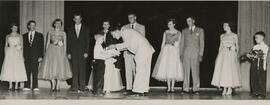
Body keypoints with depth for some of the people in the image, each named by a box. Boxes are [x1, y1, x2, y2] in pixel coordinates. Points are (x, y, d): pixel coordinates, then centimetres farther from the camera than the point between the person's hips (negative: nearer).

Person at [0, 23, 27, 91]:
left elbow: (22, 46, 8)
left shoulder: (20, 36, 9)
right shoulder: (8, 36, 11)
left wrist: (22, 55, 0)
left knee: (18, 69, -6)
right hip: (10, 53, 0)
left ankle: (16, 86, -2)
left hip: (18, 53, 0)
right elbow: (6, 46, 10)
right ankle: (10, 86, 0)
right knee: (9, 69, -6)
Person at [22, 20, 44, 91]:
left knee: (35, 71, -5)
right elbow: (23, 47, 12)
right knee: (27, 72, -1)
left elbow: (41, 46, 5)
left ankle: (35, 87, -4)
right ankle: (27, 86, 2)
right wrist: (23, 56, 2)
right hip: (27, 57, 2)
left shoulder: (40, 35, 10)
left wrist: (41, 56, -4)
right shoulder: (24, 36, 14)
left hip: (35, 56, -1)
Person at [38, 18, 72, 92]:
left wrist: (64, 52, -2)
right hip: (51, 50, 0)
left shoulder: (63, 33, 9)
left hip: (60, 51, 0)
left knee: (60, 68, -5)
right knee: (51, 68, -6)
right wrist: (46, 51, 0)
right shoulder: (50, 32, 9)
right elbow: (47, 42, 9)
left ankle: (58, 86, 0)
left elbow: (65, 44, 7)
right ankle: (53, 86, 0)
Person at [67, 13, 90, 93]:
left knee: (82, 70, -3)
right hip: (73, 53, 2)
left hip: (82, 52, -1)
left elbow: (87, 41, 3)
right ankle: (74, 88, -1)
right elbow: (69, 42, 11)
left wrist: (86, 52, -6)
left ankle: (82, 88, 0)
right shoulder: (70, 30, 14)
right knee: (74, 71, -2)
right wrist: (68, 53, 2)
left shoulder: (86, 29, 9)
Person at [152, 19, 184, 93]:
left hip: (175, 51, -1)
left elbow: (178, 44, 4)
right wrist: (161, 53, -1)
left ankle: (172, 88, 1)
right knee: (167, 69, -3)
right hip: (166, 51, 2)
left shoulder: (178, 33, 4)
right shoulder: (166, 32, 9)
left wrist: (179, 54, -2)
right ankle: (168, 87, 3)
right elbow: (163, 43, 8)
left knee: (174, 70, -4)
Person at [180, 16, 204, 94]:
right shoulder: (184, 31, 15)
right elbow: (182, 43, 14)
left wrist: (201, 54, -3)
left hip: (195, 54, -2)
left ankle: (196, 89, 1)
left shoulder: (200, 30, 9)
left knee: (195, 72, -4)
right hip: (186, 54, 2)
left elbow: (202, 43, 5)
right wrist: (181, 54, 4)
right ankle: (185, 89, 2)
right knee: (186, 72, -1)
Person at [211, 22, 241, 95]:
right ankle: (224, 88, 4)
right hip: (223, 54, 4)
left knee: (230, 70, -7)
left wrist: (236, 55, -7)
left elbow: (237, 46, 4)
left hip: (231, 54, -4)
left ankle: (230, 88, 2)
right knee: (222, 70, -3)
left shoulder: (234, 36, 3)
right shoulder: (222, 36, 14)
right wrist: (219, 55, 8)